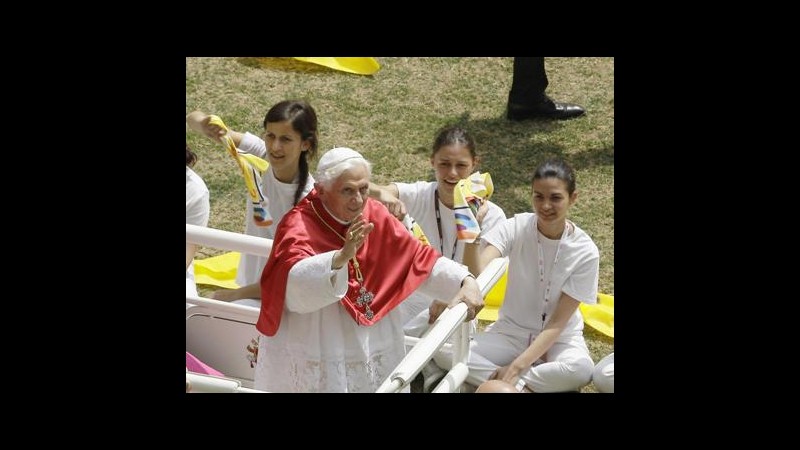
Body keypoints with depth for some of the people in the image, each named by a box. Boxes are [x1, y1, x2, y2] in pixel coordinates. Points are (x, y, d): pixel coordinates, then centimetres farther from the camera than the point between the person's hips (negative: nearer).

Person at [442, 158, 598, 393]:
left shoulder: (585, 252, -16)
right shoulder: (516, 228, -13)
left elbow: (558, 323, -16)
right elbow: (477, 273, -28)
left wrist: (516, 368, -25)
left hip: (558, 338, -1)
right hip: (511, 330, 2)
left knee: (581, 368, -37)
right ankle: (523, 388, -17)